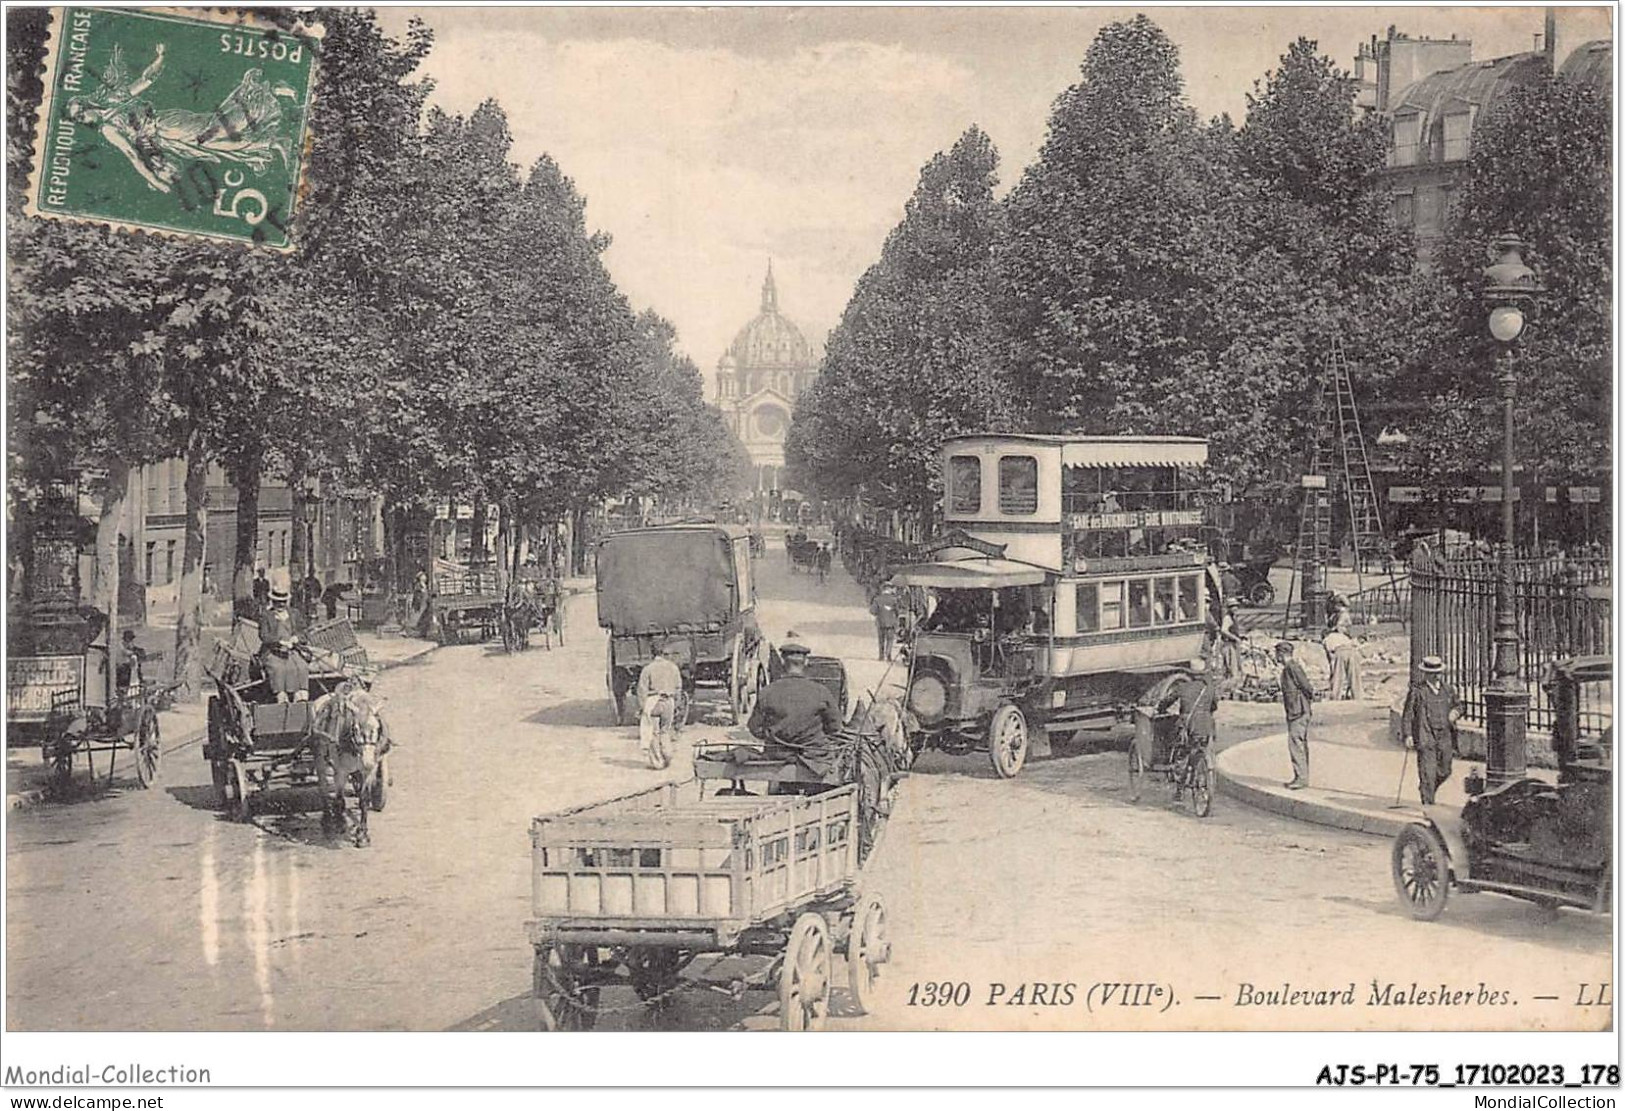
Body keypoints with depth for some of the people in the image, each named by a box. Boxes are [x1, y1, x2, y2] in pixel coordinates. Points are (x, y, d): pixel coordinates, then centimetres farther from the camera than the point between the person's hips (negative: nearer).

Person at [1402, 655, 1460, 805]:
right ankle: (1428, 804, -2)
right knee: (1428, 773, -9)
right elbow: (1408, 714, -3)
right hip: (1425, 738, -5)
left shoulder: (1448, 689, 11)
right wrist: (1408, 734, -11)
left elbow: (1458, 705, 25)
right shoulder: (1417, 690, -3)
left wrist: (1455, 713, 0)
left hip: (1445, 738, 5)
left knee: (1444, 772, 12)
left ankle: (1426, 788, 39)